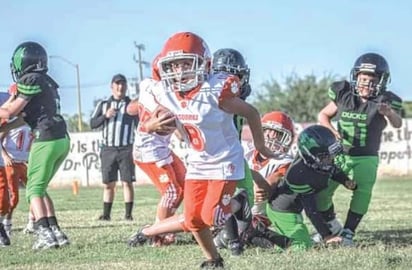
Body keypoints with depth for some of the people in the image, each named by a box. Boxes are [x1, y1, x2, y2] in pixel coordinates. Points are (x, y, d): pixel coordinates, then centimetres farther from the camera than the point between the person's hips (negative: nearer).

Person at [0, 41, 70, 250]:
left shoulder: (31, 81, -9)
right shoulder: (47, 82, 17)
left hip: (46, 139, -8)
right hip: (62, 139, 8)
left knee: (34, 190, -3)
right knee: (40, 188, 17)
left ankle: (45, 235, -16)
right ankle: (56, 232, 12)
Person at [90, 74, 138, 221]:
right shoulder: (103, 105, 11)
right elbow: (93, 124, 5)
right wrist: (105, 116, -12)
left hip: (126, 149, -2)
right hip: (108, 149, 2)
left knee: (127, 182, -4)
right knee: (108, 184, 5)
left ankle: (128, 213, -1)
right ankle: (106, 214, 9)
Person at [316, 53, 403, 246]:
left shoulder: (383, 102, -13)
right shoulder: (344, 96, -6)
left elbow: (397, 124, -30)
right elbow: (323, 115, 7)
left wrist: (389, 114, -53)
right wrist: (330, 130, -14)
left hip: (366, 158, -2)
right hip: (339, 155, 2)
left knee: (362, 193, -23)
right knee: (321, 192, 1)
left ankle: (348, 232, -12)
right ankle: (332, 226, 28)